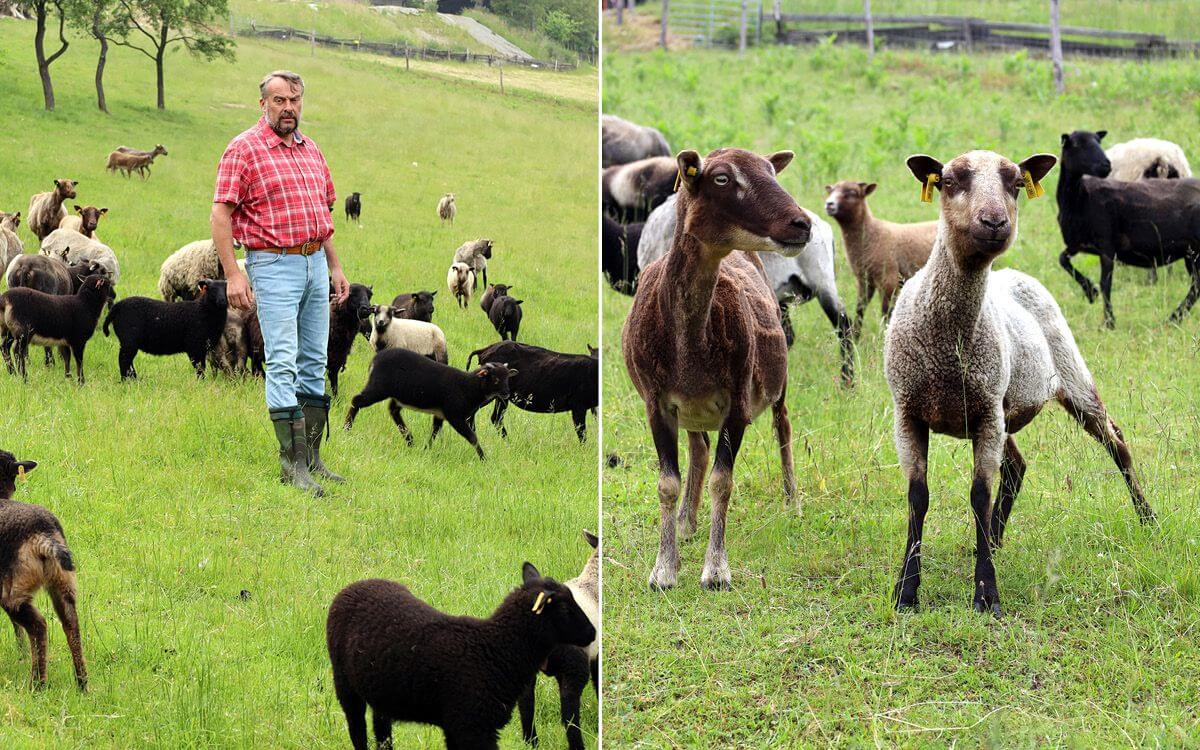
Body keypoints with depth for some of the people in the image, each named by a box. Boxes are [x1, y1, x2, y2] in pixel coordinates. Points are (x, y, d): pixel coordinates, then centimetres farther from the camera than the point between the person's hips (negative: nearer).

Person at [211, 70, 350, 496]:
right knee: (282, 363, -11)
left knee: (314, 363, 8)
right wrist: (233, 273, -18)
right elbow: (221, 214, -10)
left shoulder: (311, 152, 16)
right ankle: (292, 464, -10)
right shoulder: (243, 150, -6)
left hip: (315, 264, 7)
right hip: (273, 266, -7)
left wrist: (335, 267, 19)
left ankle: (312, 459, 14)